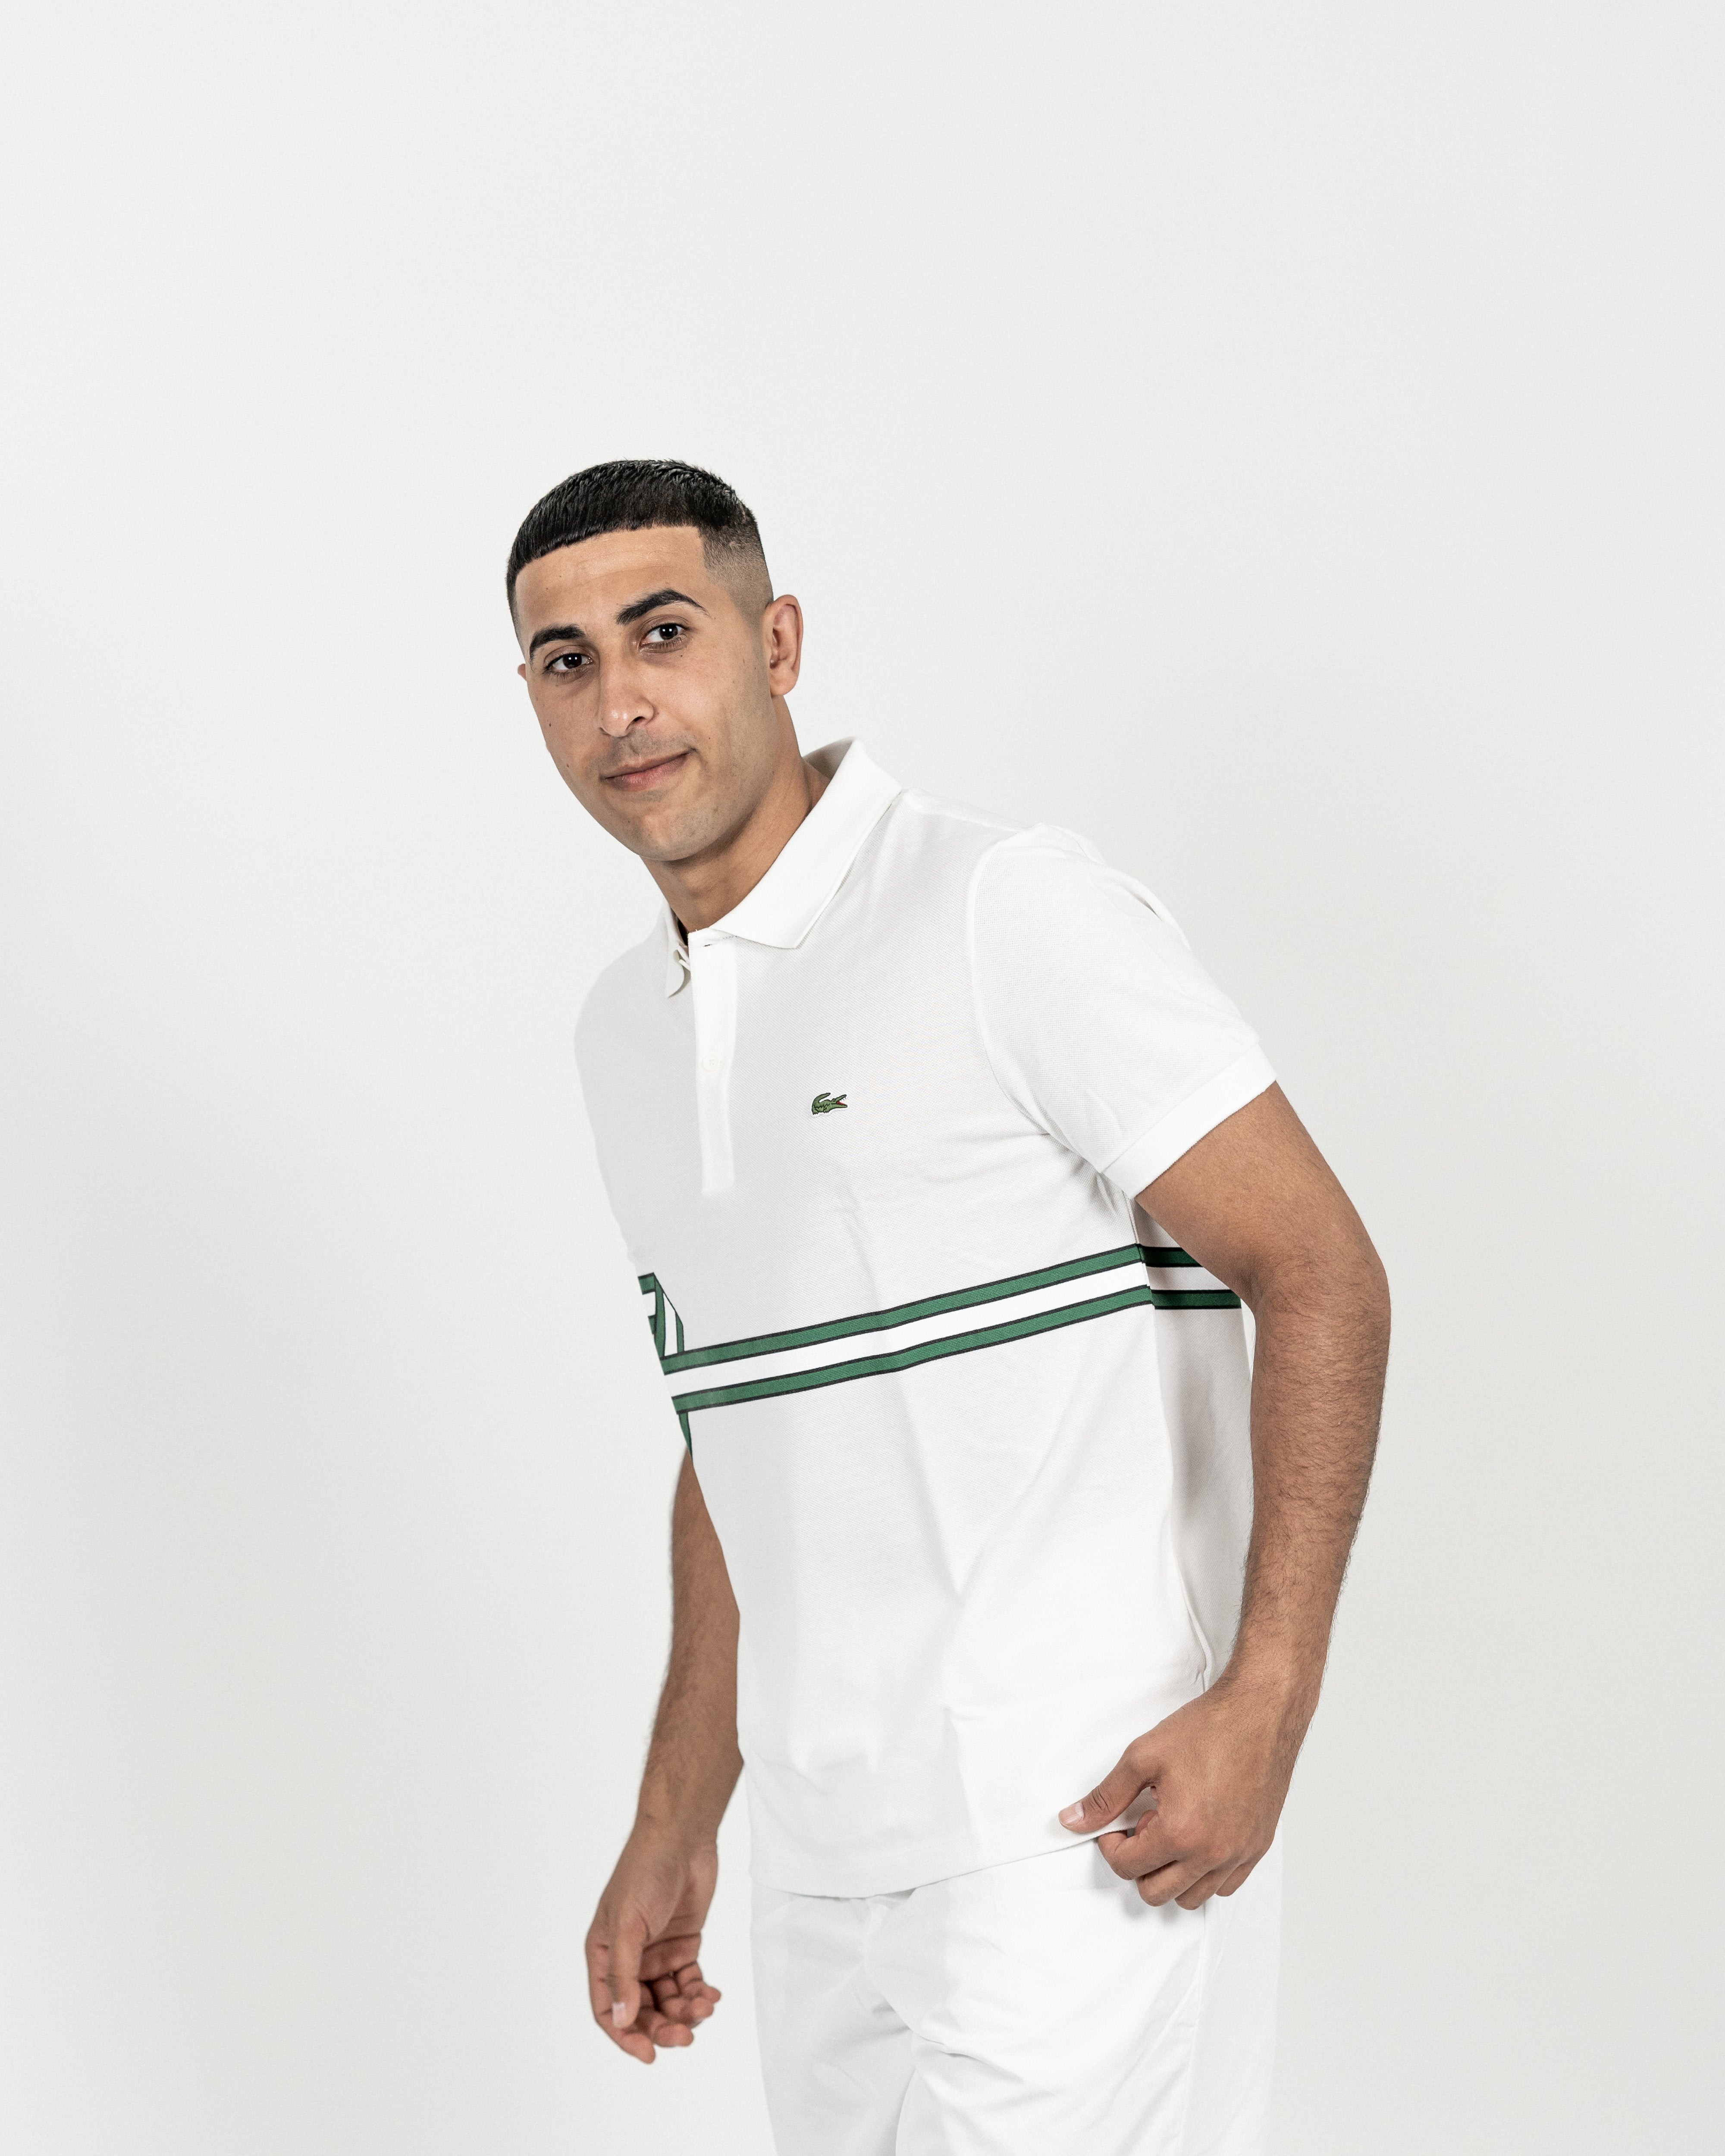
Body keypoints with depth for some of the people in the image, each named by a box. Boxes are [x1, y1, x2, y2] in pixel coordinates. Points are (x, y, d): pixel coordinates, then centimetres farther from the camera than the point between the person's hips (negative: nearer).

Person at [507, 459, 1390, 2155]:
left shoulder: (1008, 913, -9)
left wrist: (1265, 1701, -20)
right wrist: (678, 1827, 20)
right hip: (824, 1870, 7)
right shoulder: (625, 1030, 14)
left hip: (1076, 1838, -7)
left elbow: (1320, 1274, -11)